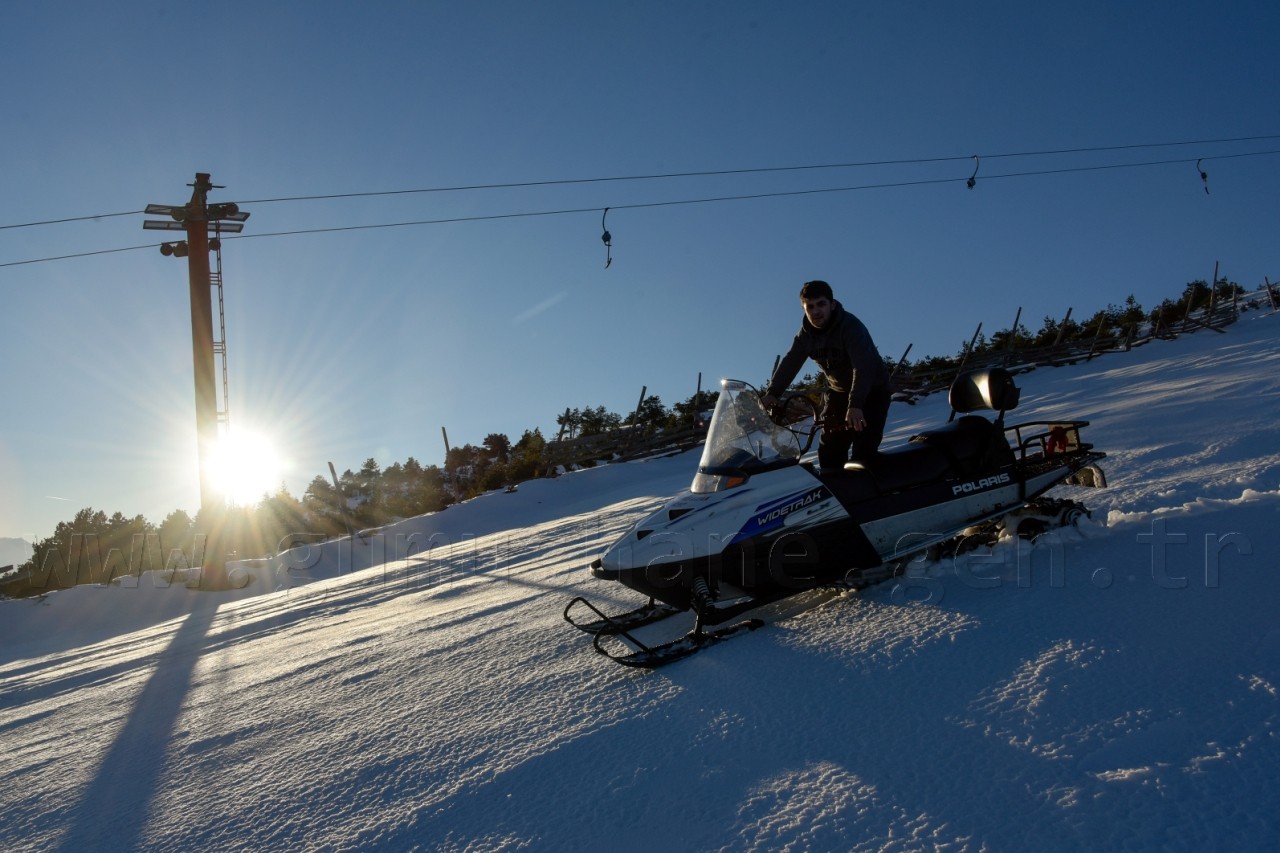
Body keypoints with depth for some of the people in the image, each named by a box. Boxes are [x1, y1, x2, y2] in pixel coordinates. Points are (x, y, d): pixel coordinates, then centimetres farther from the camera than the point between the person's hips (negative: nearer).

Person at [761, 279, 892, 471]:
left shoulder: (850, 326, -25)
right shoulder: (806, 334, -4)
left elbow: (863, 366, -37)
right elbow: (789, 363, -7)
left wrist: (855, 404, -48)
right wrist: (772, 393, -22)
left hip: (872, 391, -6)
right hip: (838, 392, 6)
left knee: (864, 452, -18)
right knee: (829, 450, 4)